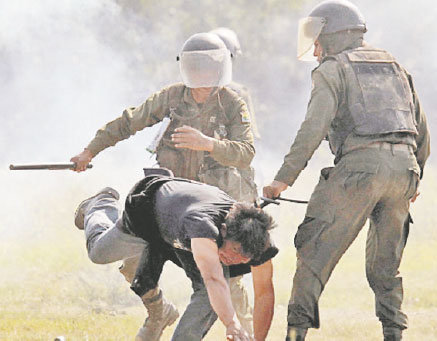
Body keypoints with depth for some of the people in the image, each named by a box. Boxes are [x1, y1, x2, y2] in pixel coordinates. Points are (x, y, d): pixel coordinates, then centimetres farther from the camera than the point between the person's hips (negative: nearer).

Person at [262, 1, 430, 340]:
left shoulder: (332, 69, 6)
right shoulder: (394, 67, 25)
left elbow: (314, 128, -7)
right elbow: (421, 130, 26)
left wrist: (284, 178, -7)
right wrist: (415, 179, 36)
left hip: (361, 163, -6)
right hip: (403, 162, 6)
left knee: (316, 251, -3)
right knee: (385, 264, 16)